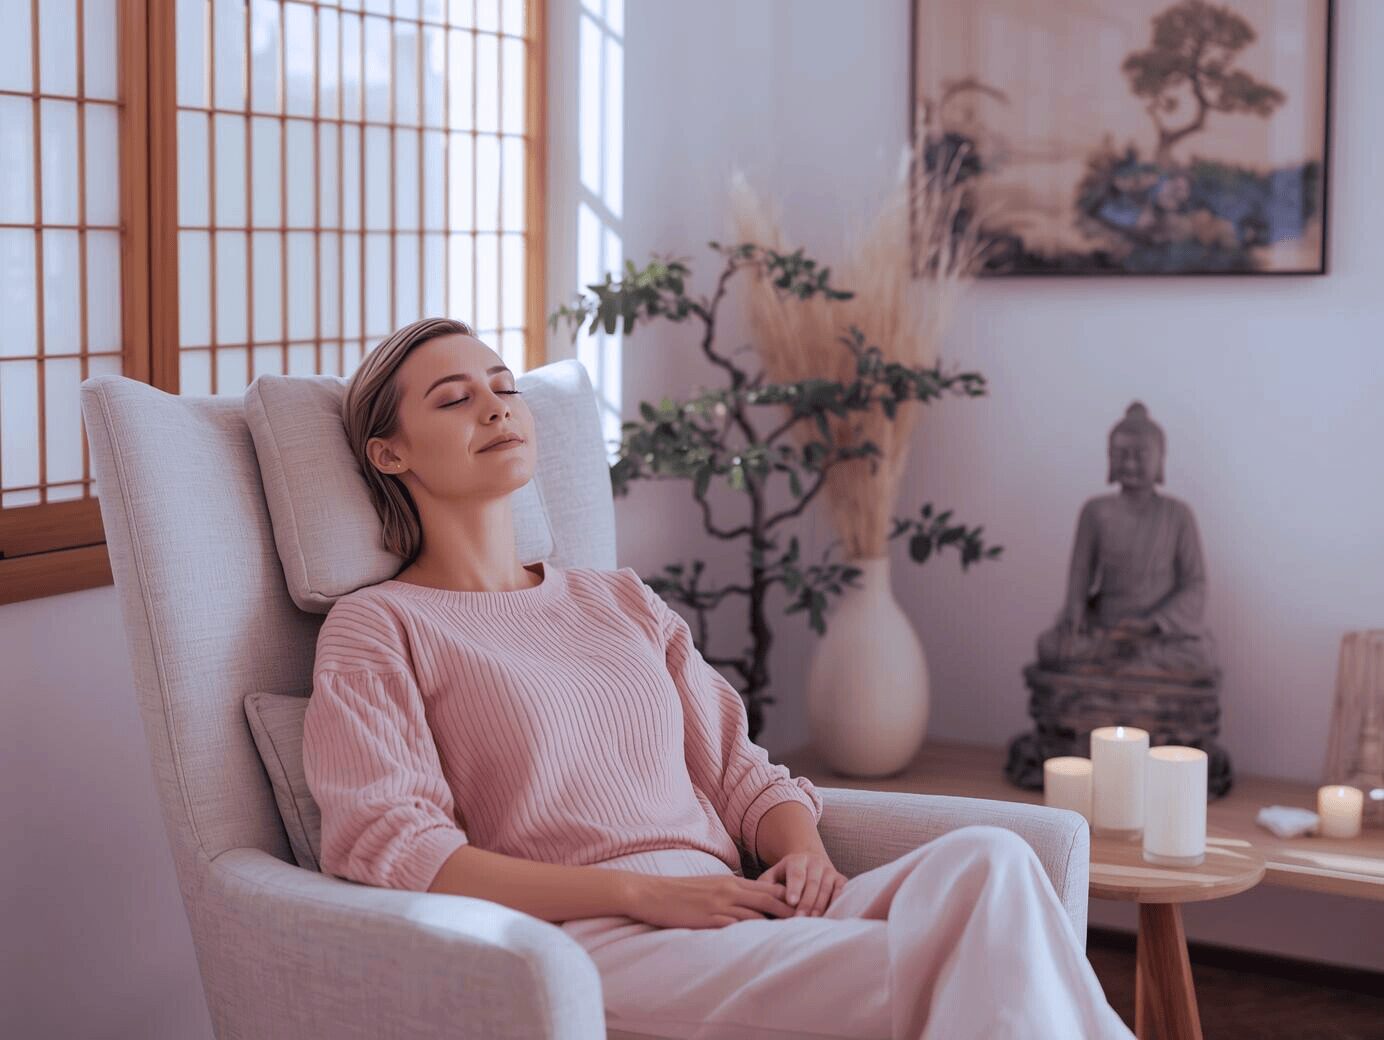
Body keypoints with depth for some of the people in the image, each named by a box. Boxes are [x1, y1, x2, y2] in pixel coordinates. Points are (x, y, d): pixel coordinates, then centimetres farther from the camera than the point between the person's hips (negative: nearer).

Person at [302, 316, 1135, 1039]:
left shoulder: (623, 603, 26)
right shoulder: (377, 628, 8)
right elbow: (388, 852, -5)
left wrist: (804, 854, -3)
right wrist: (644, 892, -15)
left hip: (735, 921, 6)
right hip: (589, 943, -6)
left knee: (986, 859, -26)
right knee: (942, 968, -33)